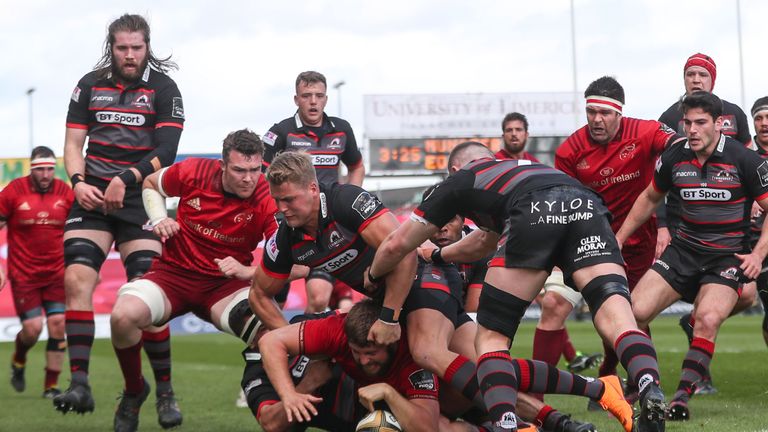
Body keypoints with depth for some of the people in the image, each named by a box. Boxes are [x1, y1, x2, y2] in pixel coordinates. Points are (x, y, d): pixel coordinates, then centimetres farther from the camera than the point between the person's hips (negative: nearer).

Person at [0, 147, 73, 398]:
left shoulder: (65, 193, 0)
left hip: (57, 272, 2)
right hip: (23, 274, -2)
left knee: (57, 324, -7)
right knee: (32, 328, -9)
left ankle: (51, 386, 3)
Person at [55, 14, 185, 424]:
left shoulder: (163, 88, 3)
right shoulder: (90, 85, 12)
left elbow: (165, 152, -5)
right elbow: (74, 142, 11)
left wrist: (125, 180, -16)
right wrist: (78, 181, -7)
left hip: (140, 198, -3)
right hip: (92, 196, 3)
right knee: (76, 278, -16)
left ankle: (165, 393, -1)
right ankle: (80, 385, -17)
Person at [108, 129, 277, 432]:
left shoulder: (267, 199, -15)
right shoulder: (194, 172, -10)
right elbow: (150, 183, 13)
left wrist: (248, 271, -30)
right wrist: (159, 219, -4)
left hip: (226, 285, -1)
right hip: (174, 273, 1)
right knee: (123, 315, -29)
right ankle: (134, 390, 2)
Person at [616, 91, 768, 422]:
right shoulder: (674, 158, 0)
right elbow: (650, 198, 19)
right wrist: (618, 239, 18)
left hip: (728, 255, -4)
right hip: (683, 249, 4)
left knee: (708, 319, -29)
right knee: (632, 313, -10)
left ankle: (681, 398, -19)